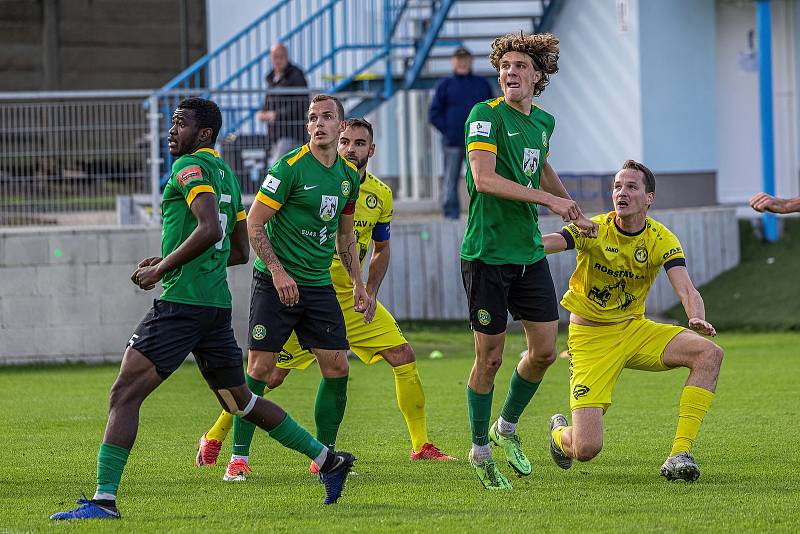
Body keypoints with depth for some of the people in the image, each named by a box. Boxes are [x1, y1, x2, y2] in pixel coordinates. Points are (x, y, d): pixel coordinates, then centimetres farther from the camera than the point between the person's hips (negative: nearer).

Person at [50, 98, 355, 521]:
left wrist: (161, 269, -17)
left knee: (125, 394, -10)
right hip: (217, 304, 9)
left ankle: (104, 499, -16)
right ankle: (328, 460, 22)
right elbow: (240, 251, 24)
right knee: (240, 400, 20)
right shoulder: (225, 173, 19)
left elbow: (209, 230, -25)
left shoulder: (190, 167, -9)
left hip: (181, 303, -9)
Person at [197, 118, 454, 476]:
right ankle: (213, 439, 12)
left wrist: (370, 292, 3)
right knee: (270, 374, -5)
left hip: (352, 297, 5)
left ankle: (421, 446, 4)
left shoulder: (380, 195, 3)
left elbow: (381, 250, 17)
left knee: (403, 357, -5)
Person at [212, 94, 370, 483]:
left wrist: (358, 284, 18)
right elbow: (254, 224, -11)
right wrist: (278, 271, -18)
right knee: (260, 368, -6)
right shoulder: (290, 167, -11)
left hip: (320, 286, 6)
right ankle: (238, 457, 2)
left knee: (337, 368, 0)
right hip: (276, 282, -6)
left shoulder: (349, 175, 9)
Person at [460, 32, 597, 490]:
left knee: (545, 350, 6)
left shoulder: (543, 121, 10)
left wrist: (576, 215, 36)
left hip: (530, 252, 6)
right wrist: (549, 199, -23)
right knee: (490, 357, 0)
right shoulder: (487, 115, -12)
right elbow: (484, 179, -24)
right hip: (488, 254, -6)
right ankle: (480, 450, 16)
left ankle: (507, 427, 29)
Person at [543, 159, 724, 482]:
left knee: (709, 354, -21)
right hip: (589, 337, -4)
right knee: (586, 449, -16)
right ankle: (560, 433, 26)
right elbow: (549, 242, -33)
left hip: (635, 330, 4)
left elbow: (686, 290, -20)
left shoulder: (662, 240, -8)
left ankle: (679, 454, -19)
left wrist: (697, 319, -44)